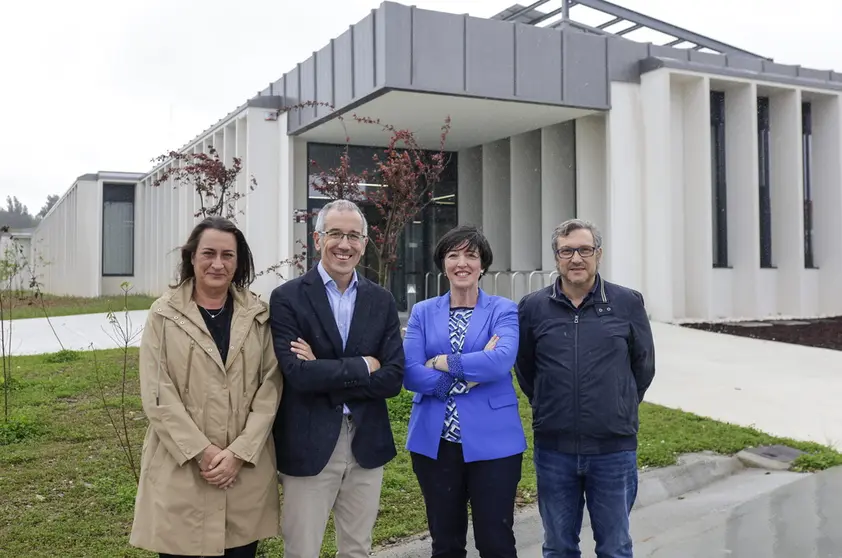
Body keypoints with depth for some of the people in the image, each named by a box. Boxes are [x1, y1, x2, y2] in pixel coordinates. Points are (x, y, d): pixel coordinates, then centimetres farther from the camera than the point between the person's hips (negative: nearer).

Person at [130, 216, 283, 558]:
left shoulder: (258, 315, 5)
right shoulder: (164, 315, 0)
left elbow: (271, 386, 0)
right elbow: (157, 395, -5)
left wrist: (239, 452, -10)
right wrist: (202, 451, -12)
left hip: (246, 469, 2)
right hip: (181, 469, -2)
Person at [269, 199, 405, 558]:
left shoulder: (382, 301, 5)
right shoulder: (288, 297, -6)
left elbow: (393, 379, -5)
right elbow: (298, 374, -18)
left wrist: (326, 375, -13)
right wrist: (362, 367, -10)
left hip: (367, 446, 3)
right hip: (308, 446, -3)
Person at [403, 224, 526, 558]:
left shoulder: (503, 310, 1)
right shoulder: (423, 313, 6)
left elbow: (502, 360, -19)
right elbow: (410, 375, -6)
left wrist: (443, 362, -12)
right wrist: (471, 375, -15)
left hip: (492, 441, -2)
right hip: (434, 442, 2)